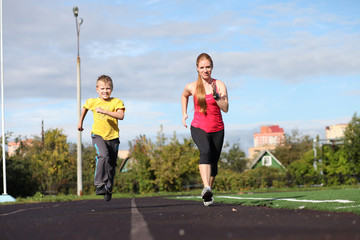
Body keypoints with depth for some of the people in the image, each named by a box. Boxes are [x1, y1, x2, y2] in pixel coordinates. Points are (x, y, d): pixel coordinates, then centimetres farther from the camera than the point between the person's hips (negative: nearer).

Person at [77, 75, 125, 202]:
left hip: (113, 137, 1)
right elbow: (85, 107, 23)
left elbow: (121, 116, -25)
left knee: (111, 164, 10)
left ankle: (108, 189, 32)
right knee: (103, 156, -29)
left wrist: (104, 111, -32)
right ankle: (100, 184, -27)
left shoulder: (116, 102, -7)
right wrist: (80, 122, 32)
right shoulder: (92, 102, -1)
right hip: (98, 135, -1)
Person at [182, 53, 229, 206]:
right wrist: (184, 114, 18)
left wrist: (215, 95, -25)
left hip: (217, 129, 2)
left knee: (213, 162, 7)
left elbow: (225, 108, -12)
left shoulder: (219, 85, -3)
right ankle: (206, 188, -48)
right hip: (198, 128, -2)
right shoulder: (192, 87, -1)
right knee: (205, 151, -31)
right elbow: (184, 96, 24)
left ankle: (208, 195, 28)